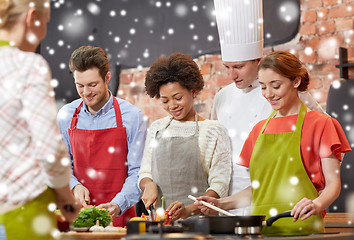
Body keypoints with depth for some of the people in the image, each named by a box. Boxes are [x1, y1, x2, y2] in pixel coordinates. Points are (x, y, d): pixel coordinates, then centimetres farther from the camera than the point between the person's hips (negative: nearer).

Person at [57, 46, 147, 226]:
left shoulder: (132, 116, -4)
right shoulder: (66, 115, 6)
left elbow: (137, 171, -5)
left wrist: (117, 205, -20)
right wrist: (75, 186, -5)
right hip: (77, 212, 2)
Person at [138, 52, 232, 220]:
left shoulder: (213, 131, 3)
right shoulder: (157, 128, 17)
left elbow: (219, 185, -4)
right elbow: (144, 173, 22)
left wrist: (189, 210, -18)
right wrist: (148, 184, -1)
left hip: (198, 218, -3)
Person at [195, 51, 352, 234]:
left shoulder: (319, 124, 2)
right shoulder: (259, 129, 18)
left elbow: (333, 183, -2)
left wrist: (317, 204, -23)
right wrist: (221, 204, 7)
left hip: (299, 225, -4)